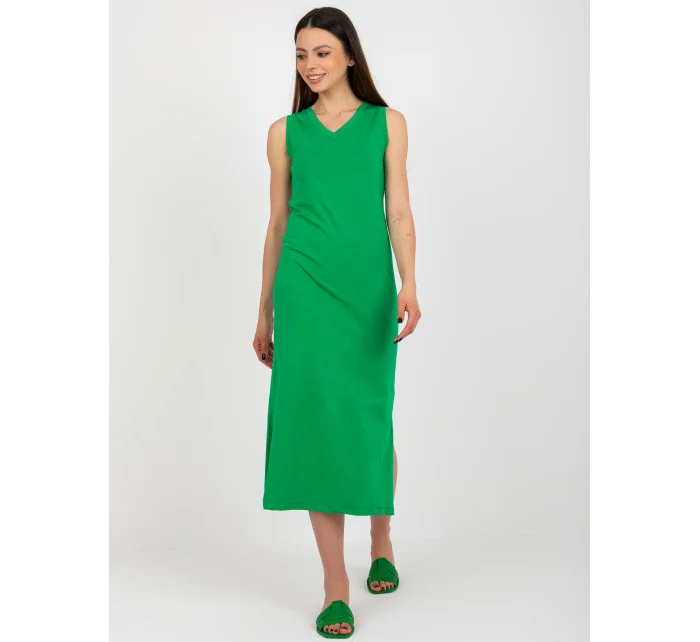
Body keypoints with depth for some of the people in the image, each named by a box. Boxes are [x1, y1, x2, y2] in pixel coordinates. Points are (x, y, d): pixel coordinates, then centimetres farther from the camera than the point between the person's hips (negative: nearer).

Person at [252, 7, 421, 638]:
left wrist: (409, 287, -15)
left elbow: (399, 212, 0)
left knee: (370, 419, 7)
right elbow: (277, 224, 13)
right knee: (315, 418, -5)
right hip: (305, 287, 1)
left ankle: (382, 542, 34)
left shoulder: (387, 123, 8)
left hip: (370, 286, 0)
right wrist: (265, 312, 13)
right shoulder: (286, 132, 10)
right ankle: (336, 586, 3)